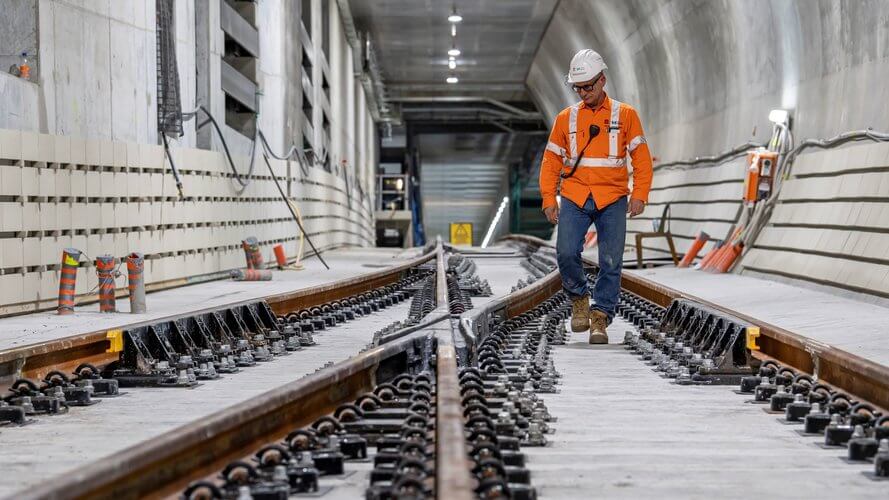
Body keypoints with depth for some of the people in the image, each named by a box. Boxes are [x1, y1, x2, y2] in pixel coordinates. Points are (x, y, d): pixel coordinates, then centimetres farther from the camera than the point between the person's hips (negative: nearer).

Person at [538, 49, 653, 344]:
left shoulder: (625, 115, 5)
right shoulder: (566, 118, 9)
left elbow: (642, 157, 5)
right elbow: (551, 161, 11)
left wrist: (639, 195, -6)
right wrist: (549, 199, 2)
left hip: (612, 201, -1)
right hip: (574, 199, 1)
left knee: (611, 262, -5)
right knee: (566, 253, -14)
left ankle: (600, 317, 5)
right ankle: (579, 297, 12)